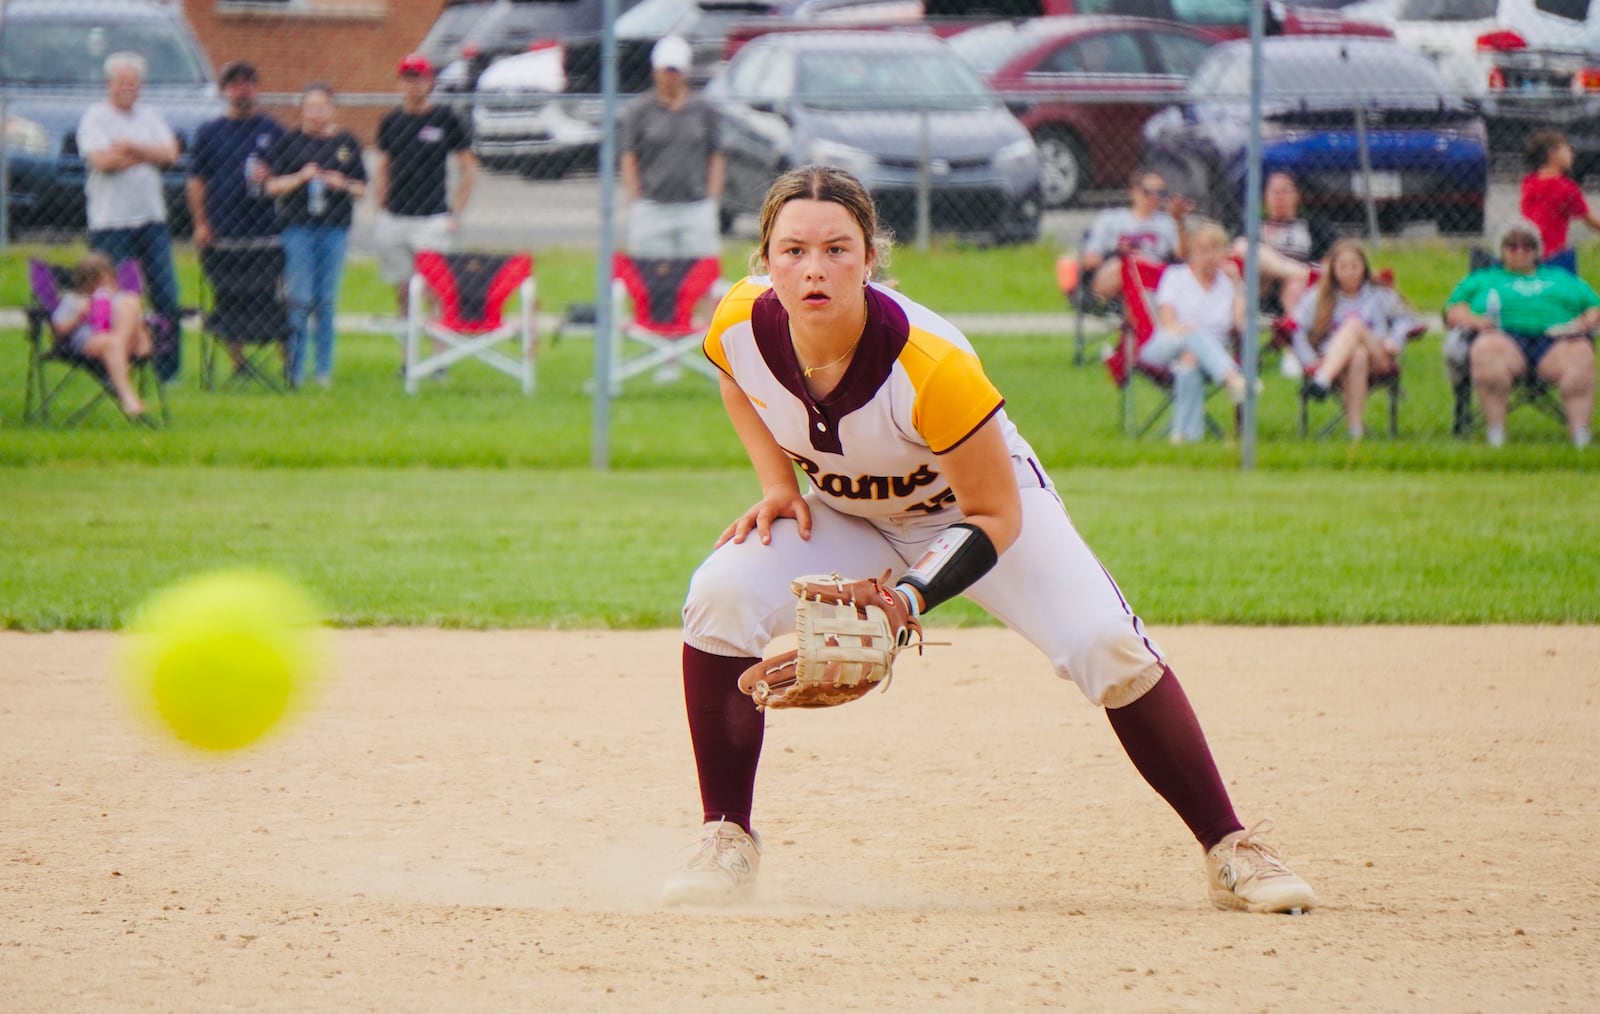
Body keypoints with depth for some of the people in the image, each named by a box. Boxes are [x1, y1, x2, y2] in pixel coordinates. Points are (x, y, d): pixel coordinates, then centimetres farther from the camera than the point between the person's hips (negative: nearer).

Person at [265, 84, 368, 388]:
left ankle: (324, 369, 12)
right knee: (300, 300, -5)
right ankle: (294, 370, 2)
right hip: (298, 226, -1)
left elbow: (362, 189, 10)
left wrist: (343, 184, -10)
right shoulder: (290, 142, 5)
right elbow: (272, 185, 4)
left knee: (327, 301, 4)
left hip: (335, 229, 1)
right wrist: (300, 178, -12)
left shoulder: (346, 143, 8)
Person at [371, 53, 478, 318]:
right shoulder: (391, 121, 9)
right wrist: (380, 211, 8)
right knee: (401, 288, 7)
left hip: (432, 219, -4)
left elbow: (469, 169, 2)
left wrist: (455, 213, -4)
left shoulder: (446, 119, -2)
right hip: (394, 219, 4)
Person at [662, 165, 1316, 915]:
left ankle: (1230, 851, -6)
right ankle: (727, 840, -8)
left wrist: (910, 598, -40)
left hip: (977, 507, -4)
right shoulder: (742, 324, -25)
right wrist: (777, 482, -10)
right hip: (846, 513, 4)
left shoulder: (931, 365, -38)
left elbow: (994, 516, -26)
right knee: (720, 596, -21)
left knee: (1106, 647, -22)